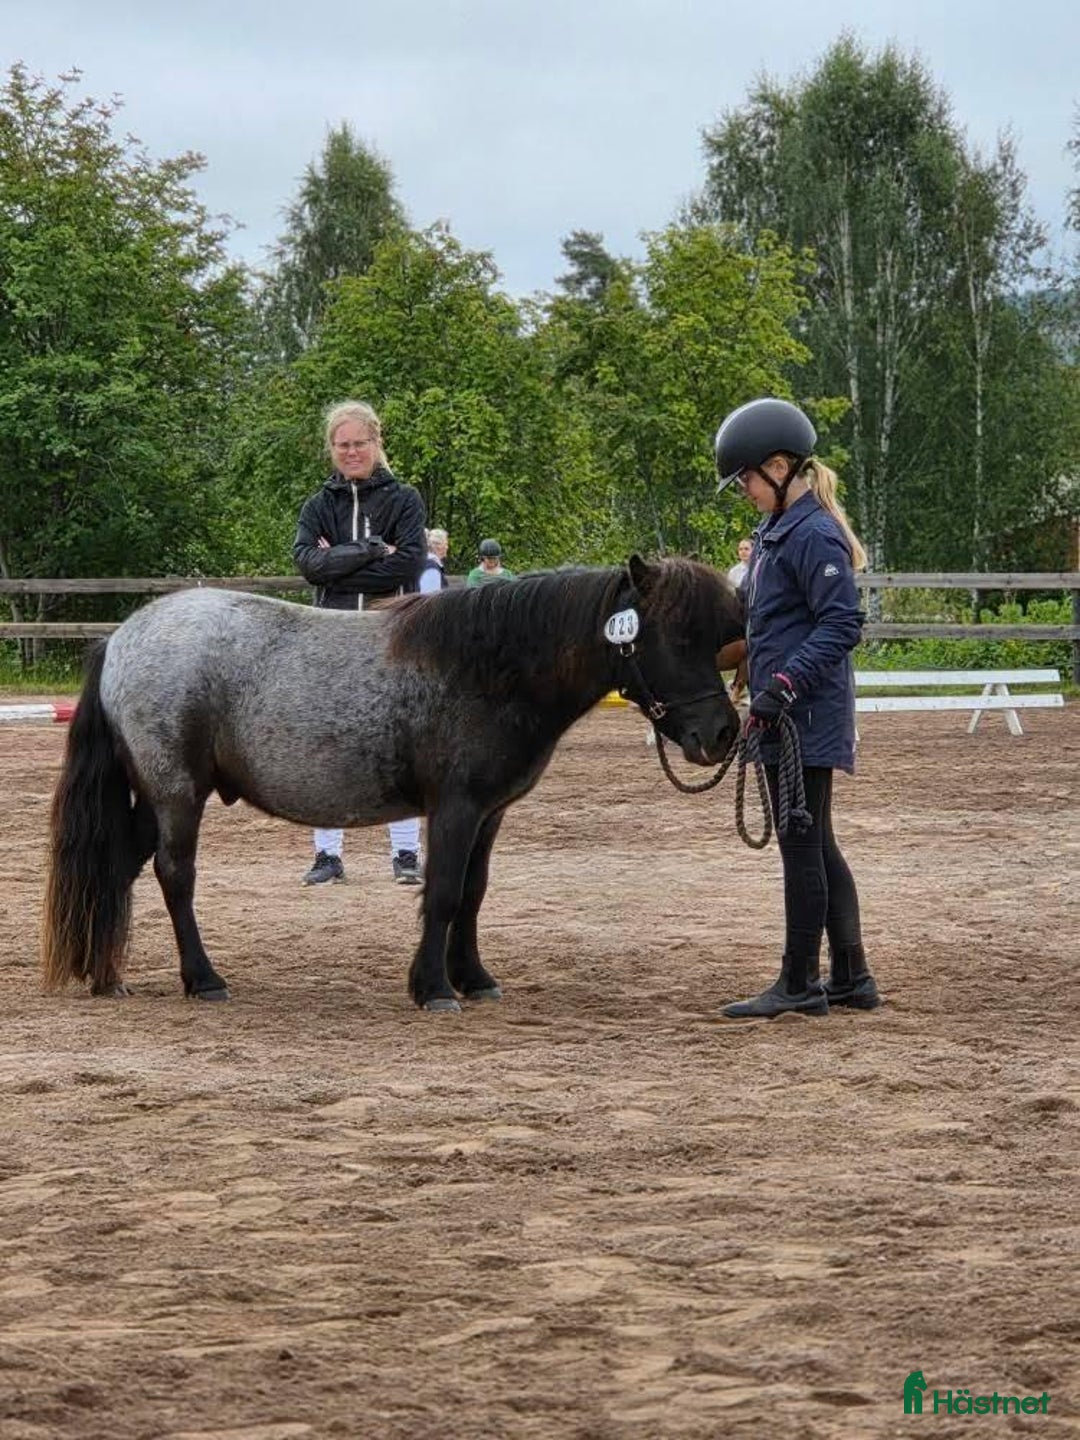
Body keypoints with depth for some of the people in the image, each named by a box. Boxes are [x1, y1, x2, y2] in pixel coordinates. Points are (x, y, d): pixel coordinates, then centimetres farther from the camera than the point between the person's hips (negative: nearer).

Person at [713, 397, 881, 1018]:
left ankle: (800, 984, 2)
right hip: (789, 717, 11)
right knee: (816, 847, 14)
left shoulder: (813, 535, -16)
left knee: (801, 846, -4)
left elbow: (842, 624, -22)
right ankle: (852, 978, 21)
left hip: (805, 717, -11)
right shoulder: (780, 532, 16)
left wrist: (784, 685, -26)